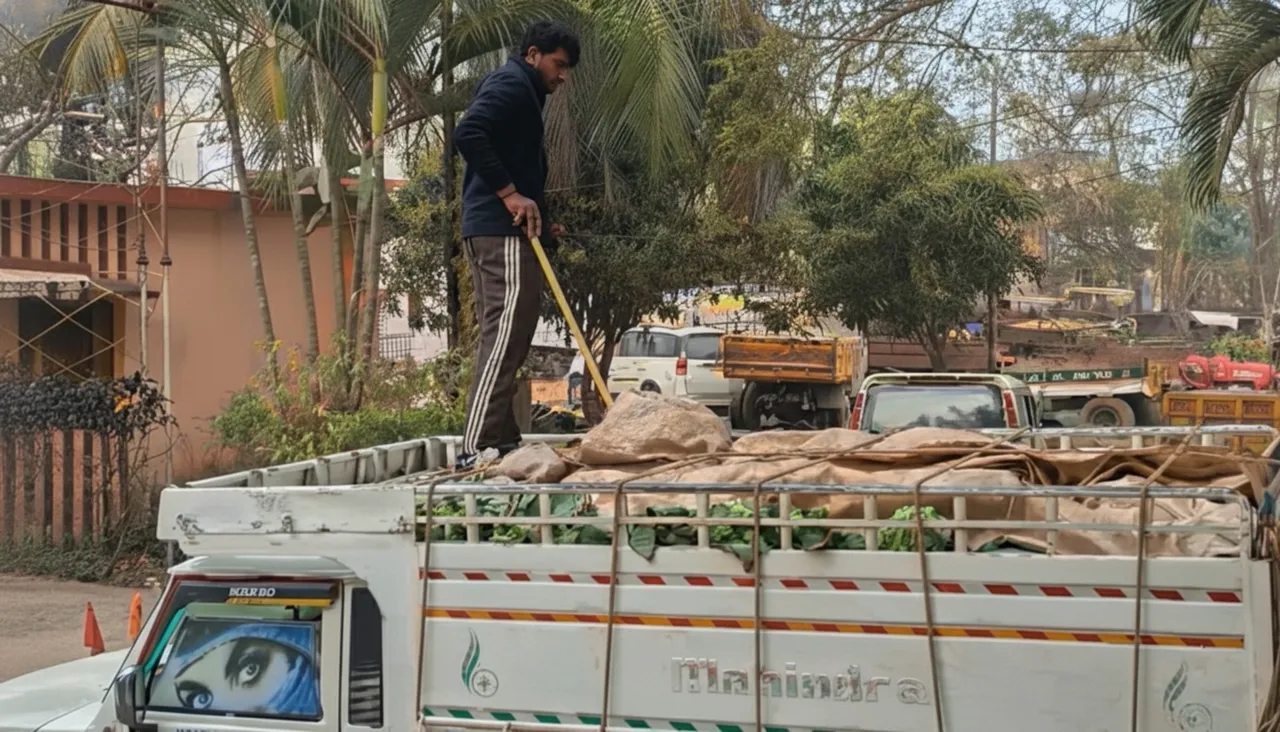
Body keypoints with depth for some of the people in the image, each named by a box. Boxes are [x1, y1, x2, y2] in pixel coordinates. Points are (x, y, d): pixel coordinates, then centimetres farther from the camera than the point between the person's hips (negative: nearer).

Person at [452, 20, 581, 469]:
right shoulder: (513, 84, -5)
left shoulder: (521, 92, 26)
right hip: (503, 231, -11)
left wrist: (540, 224, 19)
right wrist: (510, 194, -22)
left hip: (490, 230, 11)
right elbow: (468, 134, -22)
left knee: (502, 337, 9)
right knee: (506, 336, -15)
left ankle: (501, 441, 11)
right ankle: (478, 448, -19)